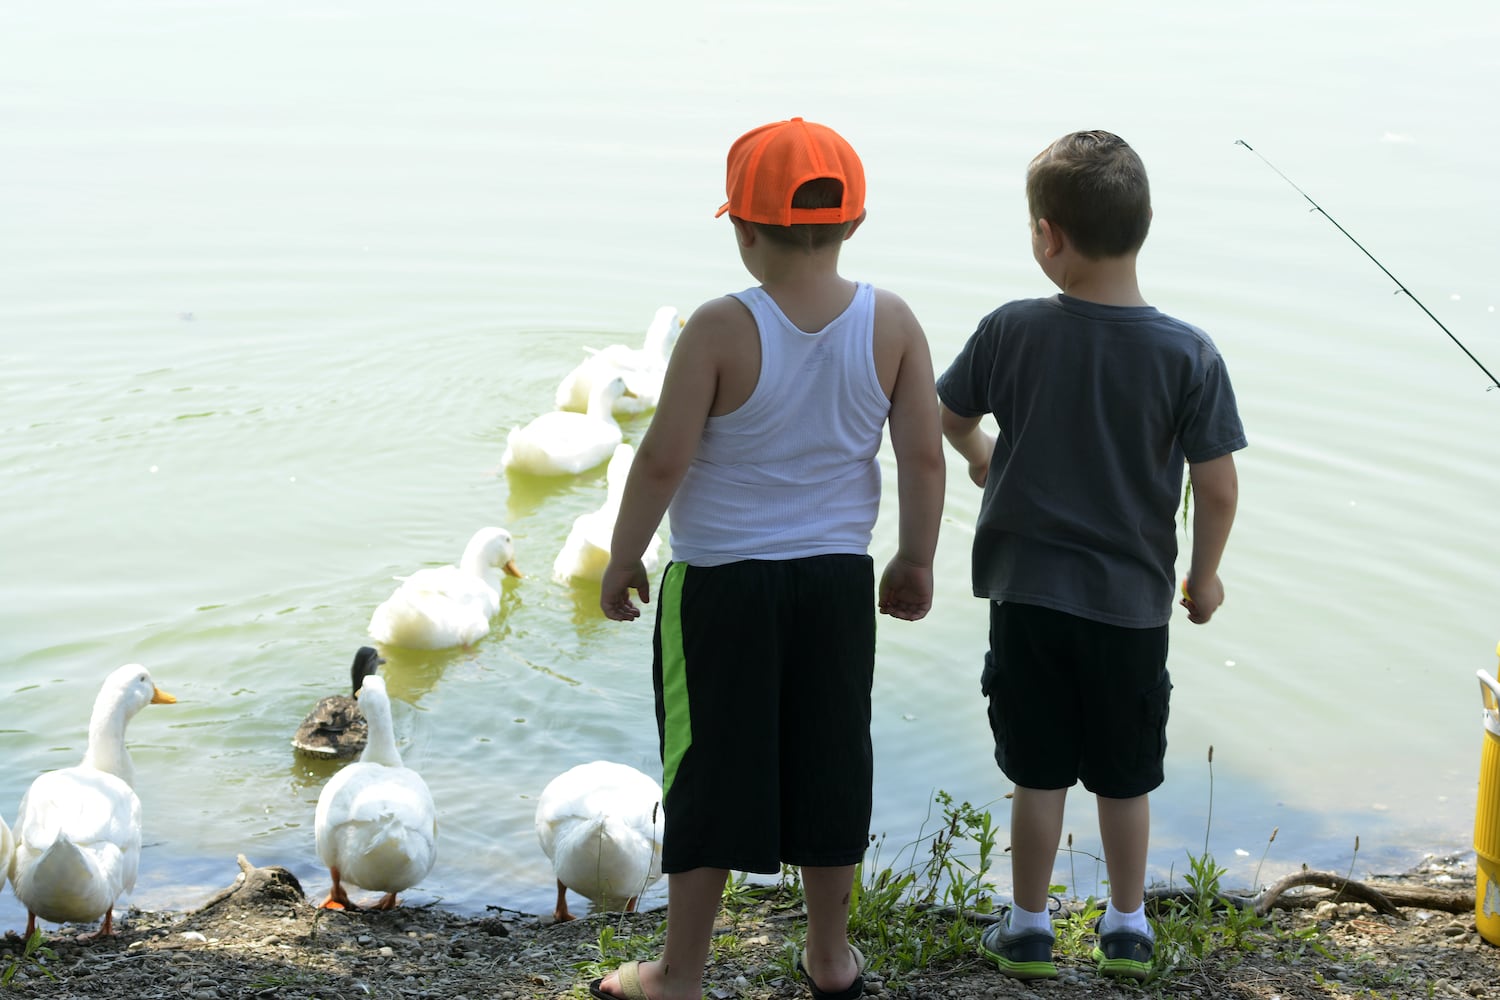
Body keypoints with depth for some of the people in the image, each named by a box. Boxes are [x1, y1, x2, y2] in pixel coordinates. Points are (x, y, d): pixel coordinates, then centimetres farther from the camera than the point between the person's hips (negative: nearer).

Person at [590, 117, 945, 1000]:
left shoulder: (721, 329, -17)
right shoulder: (892, 323, -6)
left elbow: (663, 459, -15)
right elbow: (924, 455, -2)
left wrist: (623, 559, -1)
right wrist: (916, 561, 11)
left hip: (720, 580, -3)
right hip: (838, 578, 4)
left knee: (710, 768, 7)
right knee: (829, 758, 16)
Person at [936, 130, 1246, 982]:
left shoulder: (1011, 331, -10)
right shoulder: (1189, 354, -13)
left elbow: (951, 415, 7)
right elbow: (1218, 486, -10)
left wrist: (981, 455, 30)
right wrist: (1205, 574, 7)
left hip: (1028, 591, 0)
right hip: (1131, 600, 0)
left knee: (1040, 774, 12)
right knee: (1125, 776, 15)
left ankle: (1030, 928, 22)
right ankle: (1128, 928, 28)